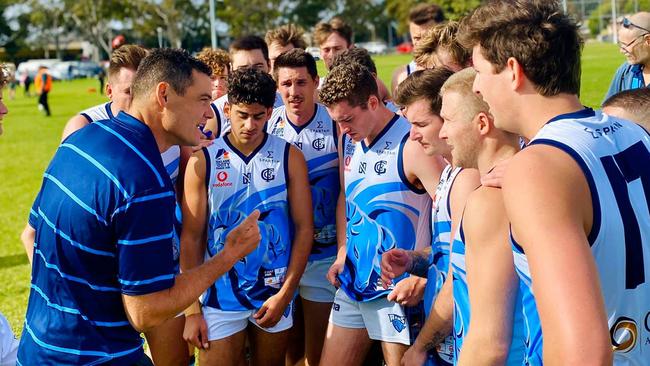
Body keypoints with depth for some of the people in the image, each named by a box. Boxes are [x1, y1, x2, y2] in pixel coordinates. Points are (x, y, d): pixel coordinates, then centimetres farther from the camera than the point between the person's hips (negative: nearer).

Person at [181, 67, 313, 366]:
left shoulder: (290, 157, -1)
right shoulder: (203, 161, -4)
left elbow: (304, 228, -1)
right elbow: (191, 238, -2)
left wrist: (285, 294, -8)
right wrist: (192, 310, -5)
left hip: (275, 293, 1)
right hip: (220, 295, -1)